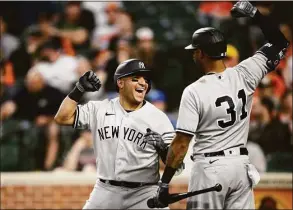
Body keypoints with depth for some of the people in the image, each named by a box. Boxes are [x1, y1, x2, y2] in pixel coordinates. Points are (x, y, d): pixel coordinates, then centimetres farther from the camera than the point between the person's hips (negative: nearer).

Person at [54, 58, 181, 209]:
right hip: (106, 192, 2)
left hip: (144, 194, -2)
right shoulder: (99, 110, 6)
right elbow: (62, 118, 4)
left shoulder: (158, 117, -1)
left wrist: (162, 147, -25)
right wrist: (79, 90, -5)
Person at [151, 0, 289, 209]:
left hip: (210, 168, -5)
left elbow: (181, 143, -15)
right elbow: (279, 44, 9)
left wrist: (164, 184, -9)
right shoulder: (244, 75, -3)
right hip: (241, 165, 5)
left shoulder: (194, 92, -14)